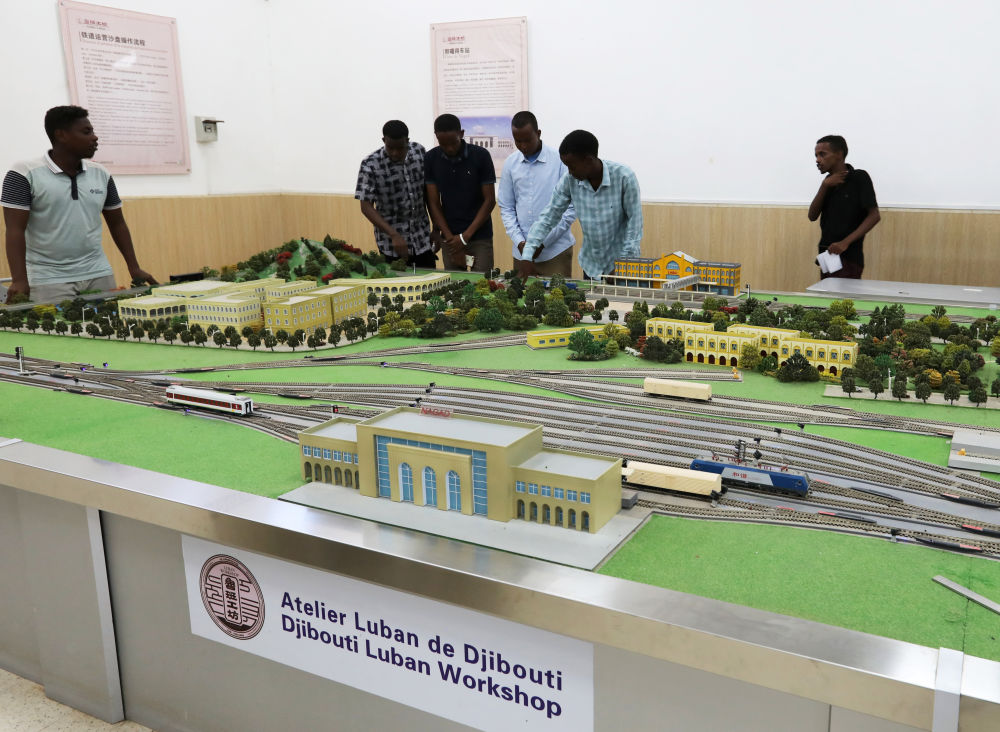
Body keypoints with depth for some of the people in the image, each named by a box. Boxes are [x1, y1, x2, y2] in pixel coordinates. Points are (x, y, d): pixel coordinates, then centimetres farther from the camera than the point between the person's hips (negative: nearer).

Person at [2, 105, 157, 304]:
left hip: (99, 275, 4)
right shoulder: (25, 174, -5)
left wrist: (134, 268, 8)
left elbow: (117, 223, 15)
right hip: (49, 280, -4)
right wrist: (19, 280, -21)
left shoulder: (101, 175, 8)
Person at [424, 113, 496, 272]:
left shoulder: (480, 155, -8)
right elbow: (433, 203, 1)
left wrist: (465, 236, -11)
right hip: (450, 237, 2)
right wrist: (450, 239, -8)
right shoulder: (431, 159, -1)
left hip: (480, 237, -2)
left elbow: (490, 200, -6)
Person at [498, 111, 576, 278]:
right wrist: (520, 242, -7)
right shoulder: (510, 164, 5)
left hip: (555, 252, -3)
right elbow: (506, 208, 7)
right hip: (522, 252, 3)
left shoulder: (560, 161, -5)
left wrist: (542, 241, -11)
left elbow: (571, 208, -6)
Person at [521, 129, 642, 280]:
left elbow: (634, 222, -12)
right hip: (590, 264, 3)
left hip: (620, 262, -3)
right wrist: (527, 255, -14)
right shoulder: (569, 181, -10)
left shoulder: (624, 177, -19)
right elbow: (547, 218, -5)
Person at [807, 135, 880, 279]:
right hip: (827, 256, 7)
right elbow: (812, 216, 4)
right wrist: (824, 186, -9)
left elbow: (874, 215, -11)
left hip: (848, 258, -7)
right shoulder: (829, 181, 12)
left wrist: (846, 242, -20)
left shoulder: (859, 178, -7)